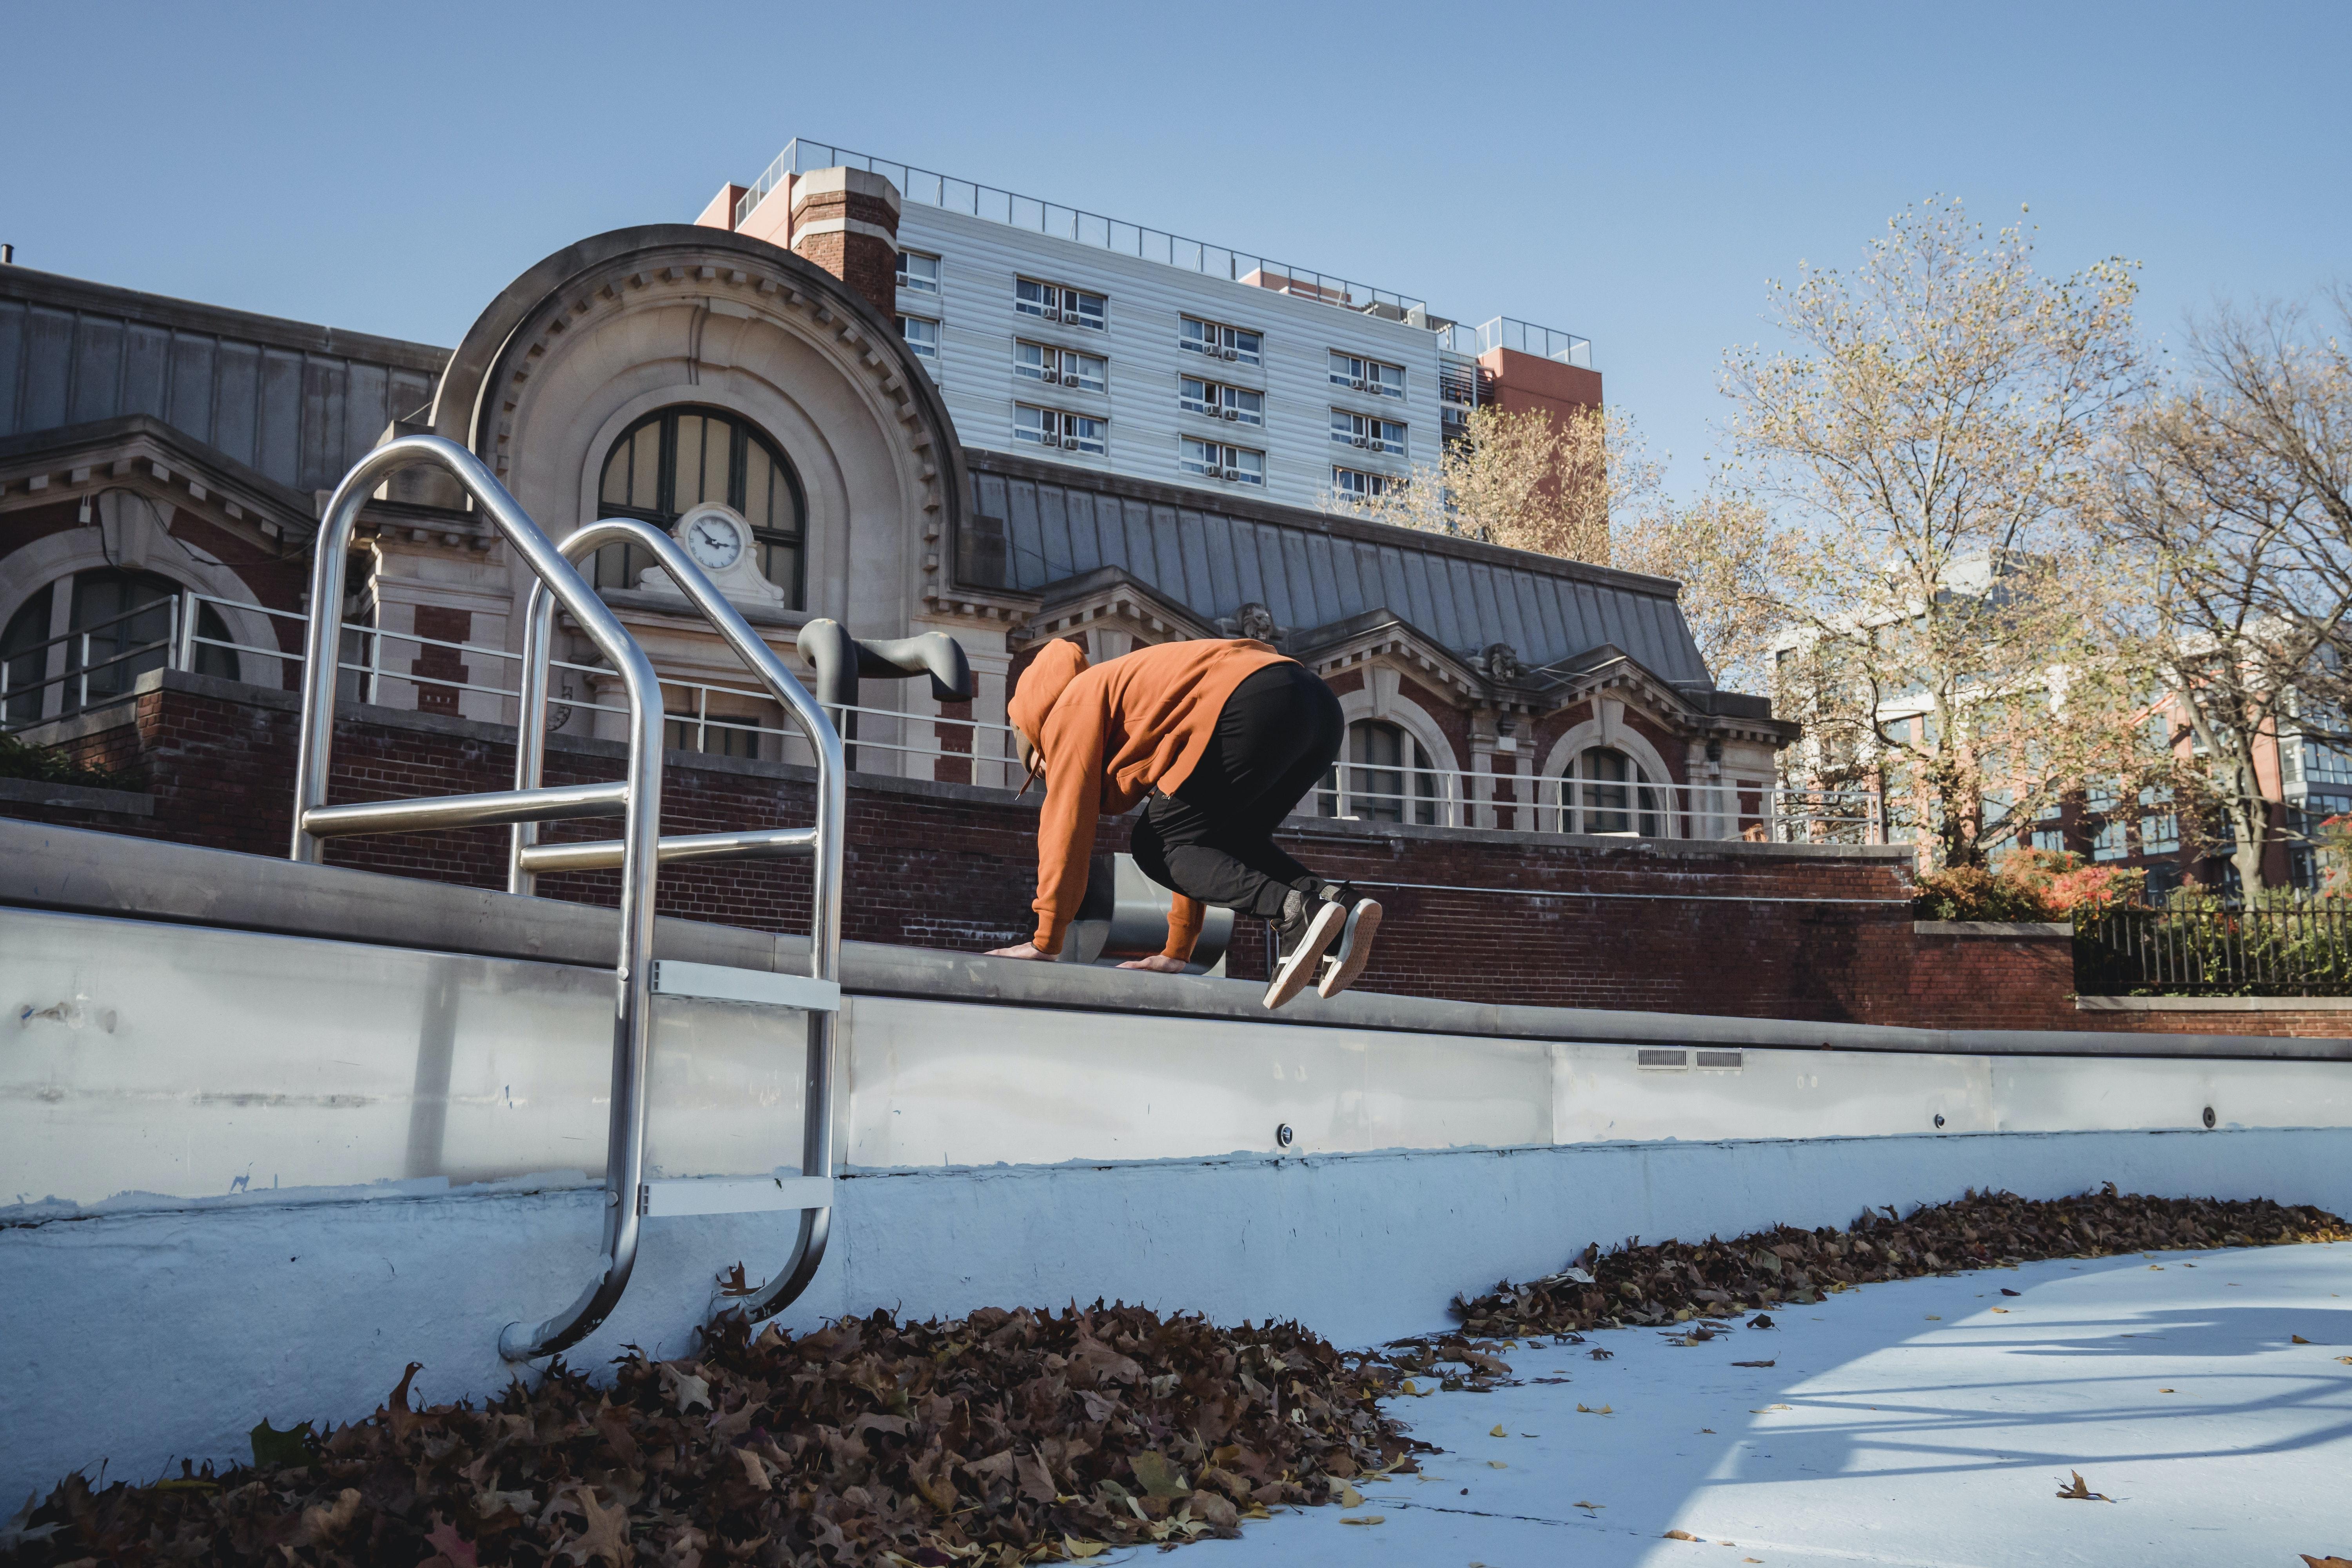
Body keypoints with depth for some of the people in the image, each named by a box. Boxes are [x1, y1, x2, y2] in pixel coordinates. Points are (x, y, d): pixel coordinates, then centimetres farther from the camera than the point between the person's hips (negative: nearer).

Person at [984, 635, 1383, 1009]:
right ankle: (1340, 902, -1)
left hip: (1256, 704, -9)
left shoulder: (1073, 705, 14)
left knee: (1153, 847, 3)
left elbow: (1067, 819, 6)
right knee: (1227, 841, 25)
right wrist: (1176, 951, 37)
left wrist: (1046, 941, 8)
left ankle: (1294, 912, -18)